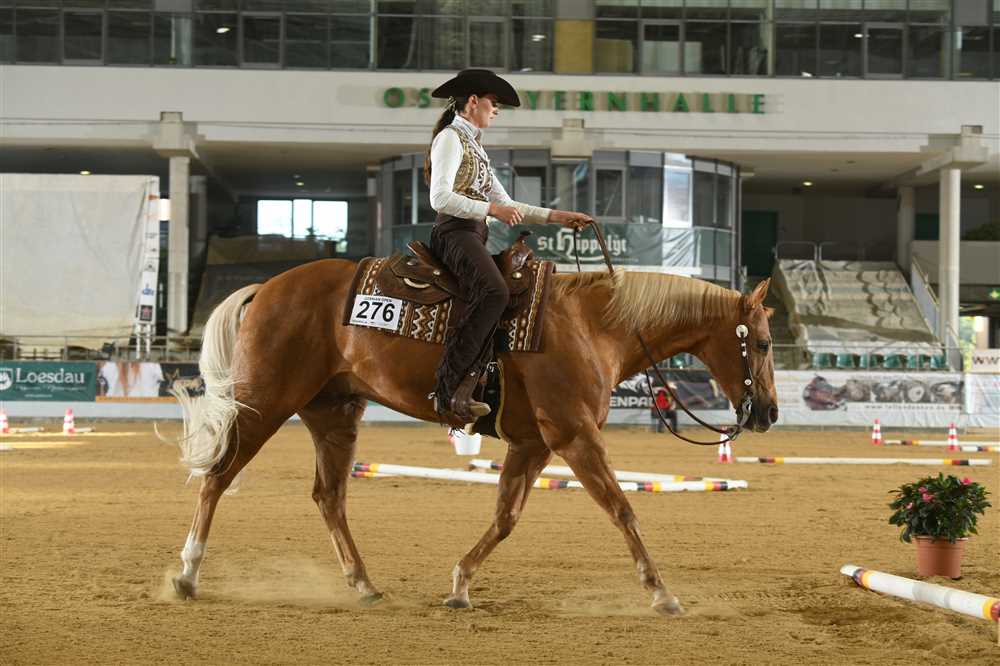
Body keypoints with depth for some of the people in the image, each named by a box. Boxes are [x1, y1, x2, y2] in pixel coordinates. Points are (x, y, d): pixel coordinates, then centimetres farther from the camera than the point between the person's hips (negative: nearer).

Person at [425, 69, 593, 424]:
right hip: (455, 232, -10)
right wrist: (492, 209, -19)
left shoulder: (475, 147, 26)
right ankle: (448, 388, -38)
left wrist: (557, 216, 18)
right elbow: (440, 198, -16)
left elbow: (507, 205, 25)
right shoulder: (450, 138, -2)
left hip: (475, 236, 10)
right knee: (494, 292, -33)